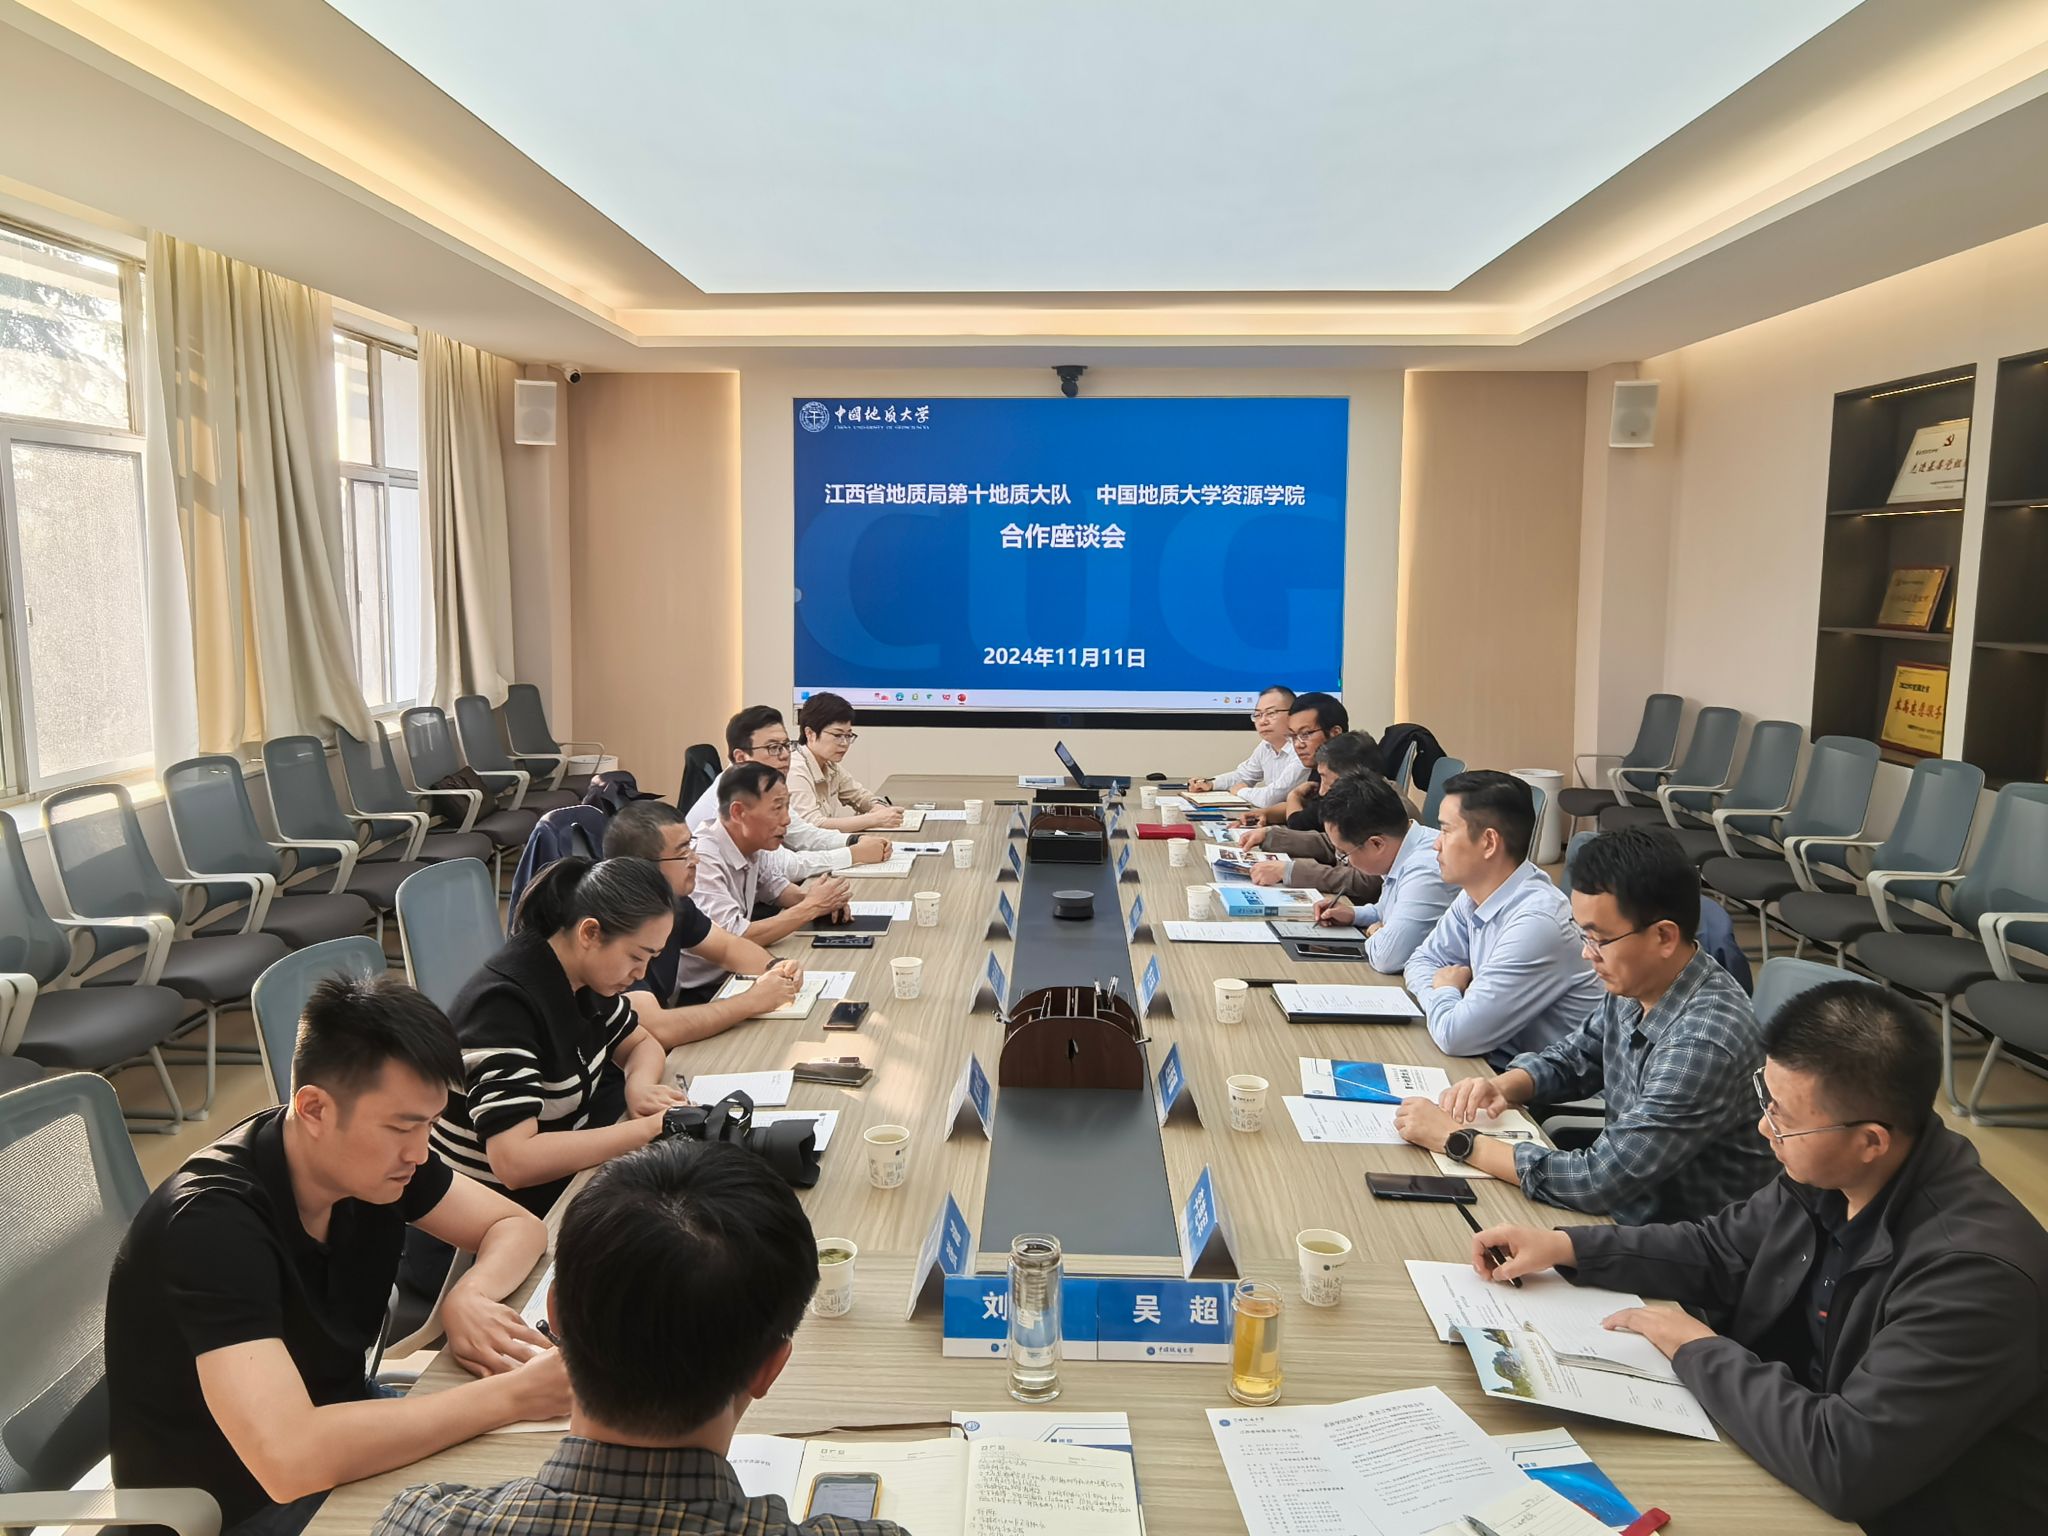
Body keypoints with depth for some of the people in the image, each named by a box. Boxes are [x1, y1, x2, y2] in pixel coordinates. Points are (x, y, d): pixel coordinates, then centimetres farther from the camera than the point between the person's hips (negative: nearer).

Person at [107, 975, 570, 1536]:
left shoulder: (378, 1156, -10)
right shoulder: (213, 1223, -31)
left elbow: (518, 1226, 2)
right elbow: (291, 1458, -41)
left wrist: (469, 1296, -20)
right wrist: (510, 1396, -36)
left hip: (338, 1434, 7)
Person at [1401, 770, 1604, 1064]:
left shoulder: (1536, 923, -25)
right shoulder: (1476, 895, 0)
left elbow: (1455, 1036, -26)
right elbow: (1423, 960, 12)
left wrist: (1444, 992, -5)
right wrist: (1446, 998, -9)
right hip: (1495, 1062, 7)